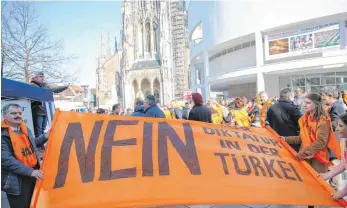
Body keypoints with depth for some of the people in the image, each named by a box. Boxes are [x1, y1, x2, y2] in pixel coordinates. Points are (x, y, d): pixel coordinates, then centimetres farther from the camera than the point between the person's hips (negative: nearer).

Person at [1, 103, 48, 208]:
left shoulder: (25, 129, 7)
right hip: (17, 181, -7)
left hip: (33, 176, 7)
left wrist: (44, 137, 5)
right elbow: (6, 160, -24)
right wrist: (30, 171, -28)